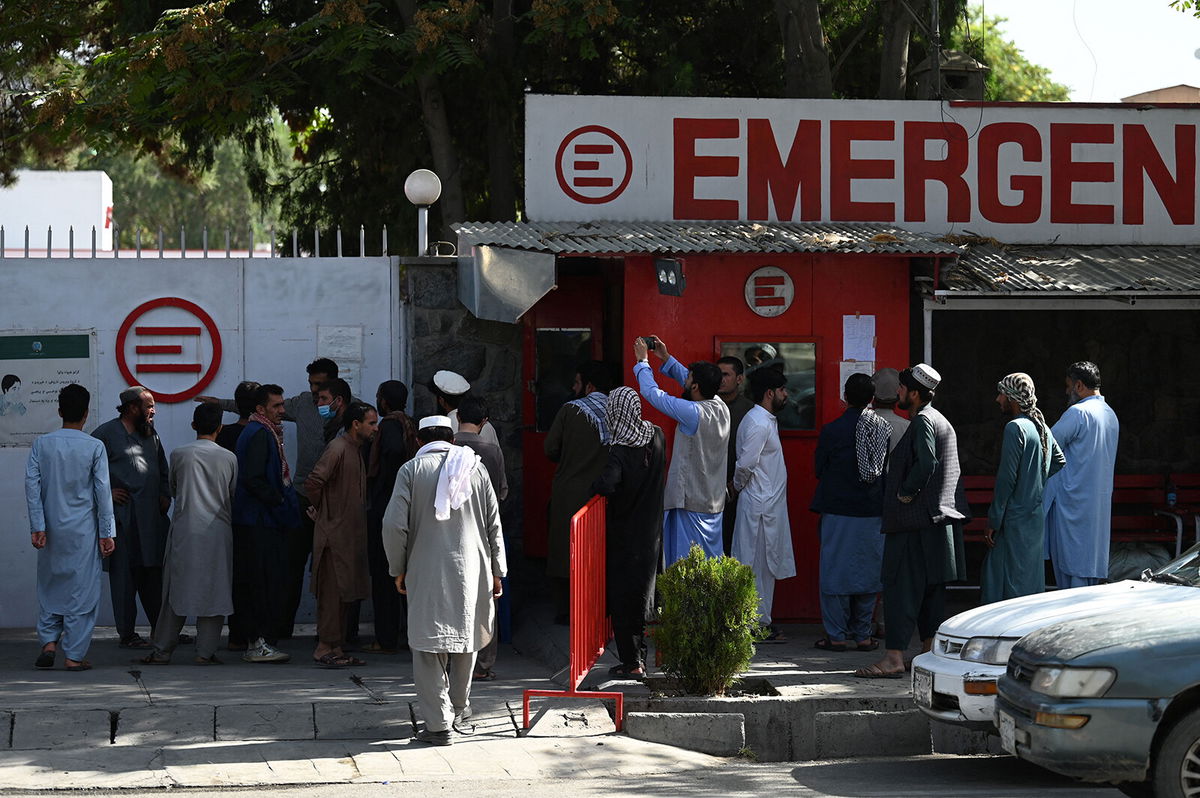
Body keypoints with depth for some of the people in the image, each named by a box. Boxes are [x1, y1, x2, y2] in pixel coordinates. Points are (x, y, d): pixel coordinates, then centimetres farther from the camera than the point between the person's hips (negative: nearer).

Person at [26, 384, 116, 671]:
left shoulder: (41, 444, 0)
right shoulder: (94, 447, -6)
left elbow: (32, 485, -5)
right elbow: (103, 491, -6)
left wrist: (37, 527, -4)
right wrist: (107, 533, -1)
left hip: (51, 529, 2)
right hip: (83, 530, -2)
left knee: (49, 586, 16)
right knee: (81, 590, 3)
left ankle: (48, 642, 4)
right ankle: (74, 655, 3)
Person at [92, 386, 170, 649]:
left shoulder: (151, 435, 18)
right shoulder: (106, 433, -5)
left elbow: (163, 469, 30)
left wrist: (165, 495, 16)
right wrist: (106, 492, -11)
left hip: (152, 516, 7)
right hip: (123, 516, -7)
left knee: (154, 573, 10)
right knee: (125, 575, -3)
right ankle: (127, 634, 2)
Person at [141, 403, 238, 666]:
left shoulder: (179, 454, 1)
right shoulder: (229, 458, 1)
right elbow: (233, 496, 10)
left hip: (184, 531, 0)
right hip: (218, 532, 0)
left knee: (176, 589, 5)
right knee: (213, 590, 3)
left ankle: (162, 651, 7)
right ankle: (206, 651, 1)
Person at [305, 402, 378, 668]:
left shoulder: (356, 449, 16)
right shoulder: (338, 449, -15)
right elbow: (313, 482, -25)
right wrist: (321, 511, -12)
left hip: (351, 534, 9)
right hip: (335, 533, -9)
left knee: (345, 593, 11)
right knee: (333, 591, -7)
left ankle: (335, 648, 15)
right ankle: (324, 648, -2)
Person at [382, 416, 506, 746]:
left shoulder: (412, 470, -2)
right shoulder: (475, 468, 5)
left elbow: (394, 524, -9)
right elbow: (494, 525, 6)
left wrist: (398, 569, 4)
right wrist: (497, 571, 14)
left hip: (426, 572, -3)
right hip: (471, 570, 3)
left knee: (429, 648, 0)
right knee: (466, 636, 21)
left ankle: (438, 723, -4)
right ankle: (459, 706, 36)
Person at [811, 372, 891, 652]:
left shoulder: (832, 430, -10)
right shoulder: (885, 429, 0)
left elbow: (820, 469, 0)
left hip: (839, 510, -3)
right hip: (873, 511, 3)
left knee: (835, 571, 3)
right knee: (868, 572, 10)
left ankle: (836, 635, 3)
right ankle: (863, 634, 13)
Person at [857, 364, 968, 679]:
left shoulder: (922, 421, -12)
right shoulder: (942, 421, 18)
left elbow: (926, 464, -26)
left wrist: (904, 495, -15)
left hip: (917, 522, -10)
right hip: (941, 518, 10)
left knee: (900, 585, -10)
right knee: (931, 587, 13)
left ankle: (894, 658, -13)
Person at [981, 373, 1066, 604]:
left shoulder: (1015, 428, -15)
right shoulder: (1042, 427, 11)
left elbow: (1006, 478, -17)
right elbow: (1059, 461, 21)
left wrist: (993, 522, -14)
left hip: (1015, 521, -9)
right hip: (1037, 518, 9)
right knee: (1032, 583, 13)